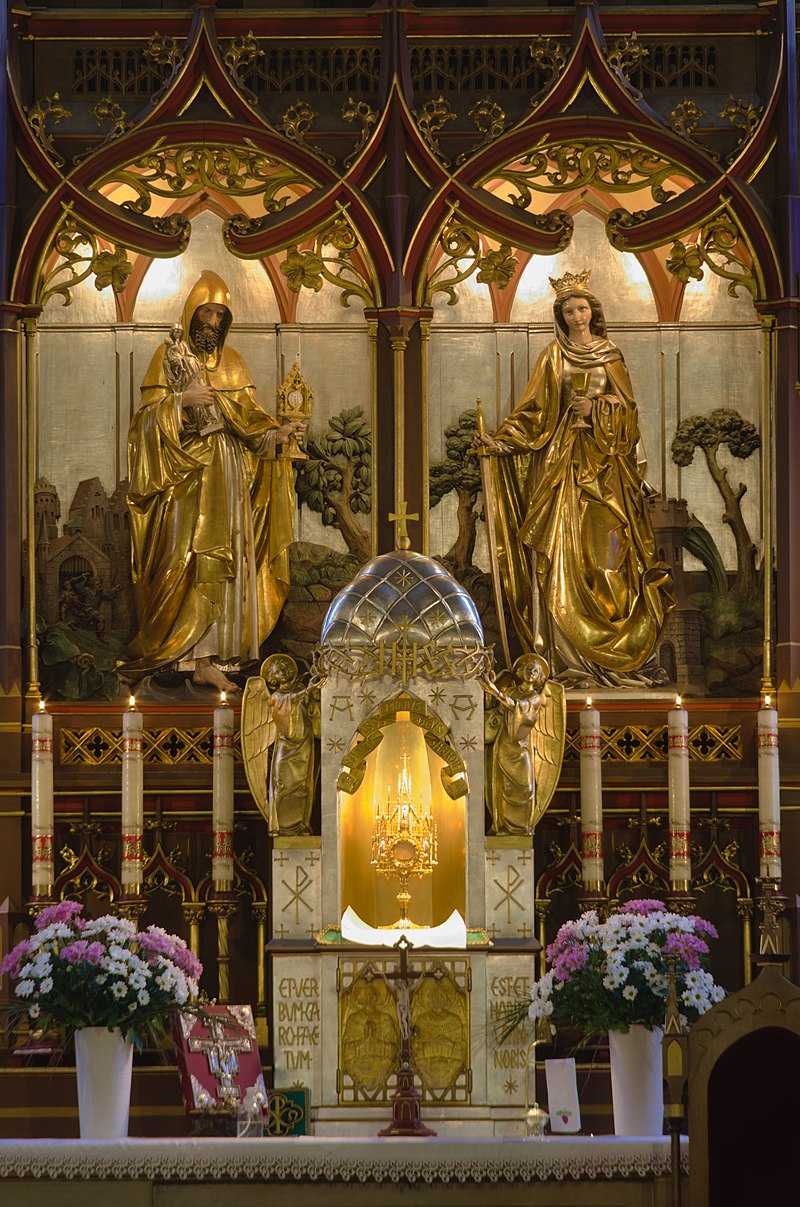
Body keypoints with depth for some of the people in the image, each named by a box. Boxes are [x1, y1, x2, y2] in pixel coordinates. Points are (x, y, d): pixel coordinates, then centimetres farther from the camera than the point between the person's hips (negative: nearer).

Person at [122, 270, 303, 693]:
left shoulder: (231, 362, 14)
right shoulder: (170, 355, 1)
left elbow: (247, 416, 8)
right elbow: (150, 412, -4)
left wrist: (275, 432, -11)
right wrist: (183, 399, -21)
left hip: (227, 473, 4)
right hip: (186, 474, -4)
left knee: (224, 560, -2)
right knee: (188, 559, -11)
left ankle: (208, 660, -3)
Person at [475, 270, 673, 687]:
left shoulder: (609, 354, 12)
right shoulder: (553, 356, 5)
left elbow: (626, 404, 8)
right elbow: (534, 409, 0)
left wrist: (596, 408, -10)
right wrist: (498, 441, -12)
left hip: (605, 459, 2)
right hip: (564, 458, -2)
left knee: (611, 554, -2)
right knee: (565, 551, -9)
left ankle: (624, 649, 0)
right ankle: (569, 656, -9)